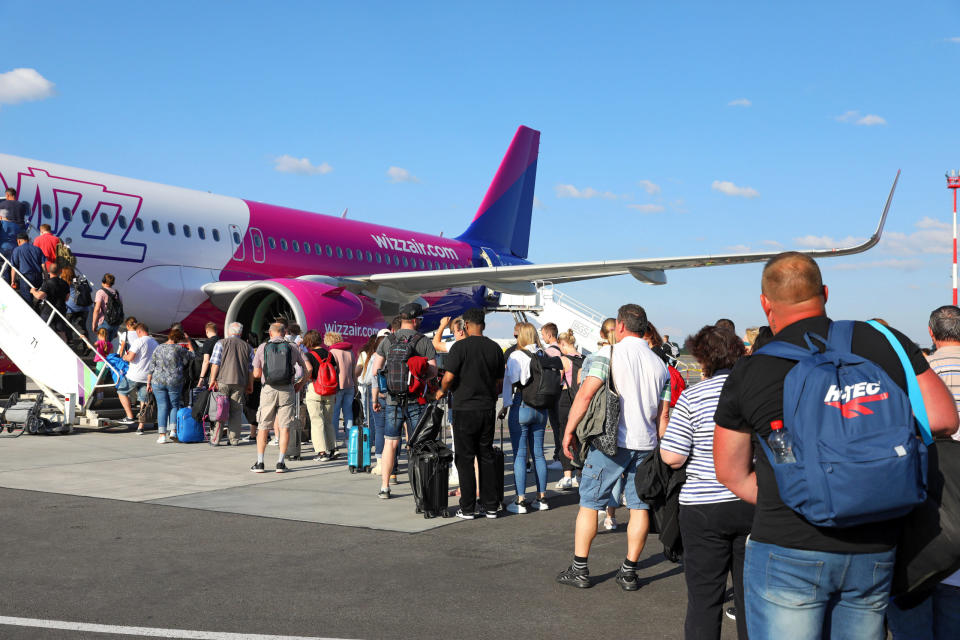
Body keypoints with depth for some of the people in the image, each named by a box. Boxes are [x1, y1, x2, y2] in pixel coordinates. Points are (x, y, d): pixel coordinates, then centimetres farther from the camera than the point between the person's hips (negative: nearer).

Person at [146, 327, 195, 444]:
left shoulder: (158, 348, 6)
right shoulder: (178, 349, -4)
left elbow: (151, 367, 7)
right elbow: (192, 356, 11)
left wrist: (148, 382, 12)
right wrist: (190, 345, 27)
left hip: (158, 381, 2)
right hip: (175, 382, -2)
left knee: (162, 407, 4)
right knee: (174, 405, 12)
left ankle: (162, 435, 0)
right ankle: (173, 430, 0)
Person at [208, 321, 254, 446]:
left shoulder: (221, 343, 4)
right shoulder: (247, 347, 12)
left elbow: (215, 363, -5)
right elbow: (251, 368, 11)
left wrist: (212, 380, -5)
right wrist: (250, 385, 14)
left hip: (222, 381, -2)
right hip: (239, 383, 2)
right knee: (236, 411, 5)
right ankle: (234, 439, 3)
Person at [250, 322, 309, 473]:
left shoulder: (262, 348, 2)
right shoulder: (292, 348, 3)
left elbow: (256, 374, 6)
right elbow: (307, 370, 7)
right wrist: (299, 385, 19)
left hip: (268, 389, 0)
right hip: (287, 390, 0)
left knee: (263, 427, 9)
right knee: (285, 427, 4)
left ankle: (259, 463, 7)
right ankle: (281, 463, 1)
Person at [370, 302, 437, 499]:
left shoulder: (387, 340, 4)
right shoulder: (423, 341, -3)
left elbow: (375, 370, 5)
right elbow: (433, 370, -8)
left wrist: (375, 398, 12)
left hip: (393, 399, 2)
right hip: (416, 400, -2)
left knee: (390, 444, 8)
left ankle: (385, 487, 9)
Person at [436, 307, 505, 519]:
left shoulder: (460, 346, -10)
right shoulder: (495, 348, 5)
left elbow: (449, 377, -14)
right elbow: (499, 382, 11)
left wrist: (442, 392, 6)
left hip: (465, 409, -5)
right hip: (488, 410, 5)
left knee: (465, 458, 2)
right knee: (486, 456, 12)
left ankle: (467, 508, 4)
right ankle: (490, 506, 14)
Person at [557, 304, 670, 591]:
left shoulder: (610, 353, -6)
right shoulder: (659, 363, 10)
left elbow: (586, 393, -15)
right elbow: (662, 414, 10)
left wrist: (569, 430, -9)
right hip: (645, 443, 4)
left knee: (590, 502, 6)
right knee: (640, 506, 10)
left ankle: (580, 569, 11)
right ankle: (629, 572, 13)